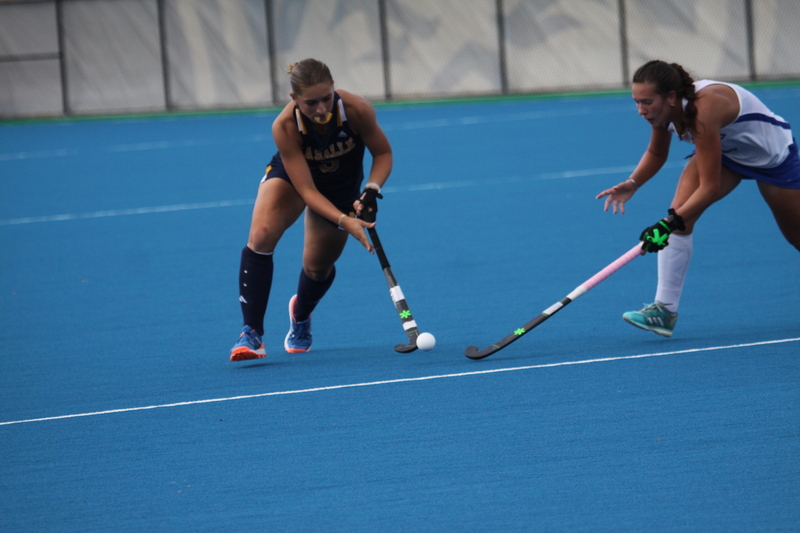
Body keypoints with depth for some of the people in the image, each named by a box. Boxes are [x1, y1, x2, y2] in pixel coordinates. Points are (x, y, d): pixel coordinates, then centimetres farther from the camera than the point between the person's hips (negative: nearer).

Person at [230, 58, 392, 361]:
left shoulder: (356, 110, -34)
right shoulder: (284, 127, -36)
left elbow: (383, 153, -15)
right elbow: (306, 190, -33)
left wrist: (372, 190, -33)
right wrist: (344, 222, -45)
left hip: (341, 186, 2)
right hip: (291, 175, -2)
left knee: (318, 267, 5)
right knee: (261, 236, -27)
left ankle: (300, 315, 43)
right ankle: (251, 333, -23)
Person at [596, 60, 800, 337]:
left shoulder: (703, 111, -42)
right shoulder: (664, 107, -20)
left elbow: (710, 188, -39)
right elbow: (656, 154, 1)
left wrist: (669, 224, -45)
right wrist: (632, 183, -17)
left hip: (772, 153, -6)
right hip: (727, 152, 6)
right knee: (680, 215, -18)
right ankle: (665, 308, -18)